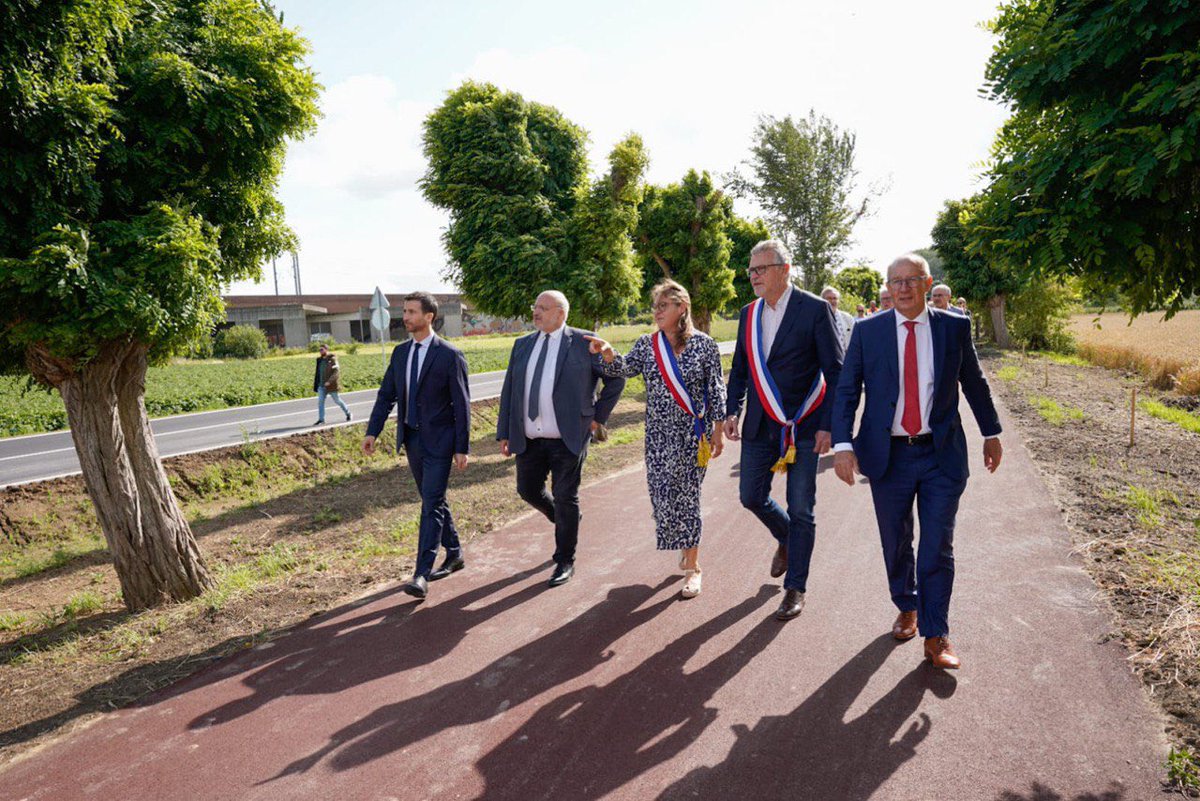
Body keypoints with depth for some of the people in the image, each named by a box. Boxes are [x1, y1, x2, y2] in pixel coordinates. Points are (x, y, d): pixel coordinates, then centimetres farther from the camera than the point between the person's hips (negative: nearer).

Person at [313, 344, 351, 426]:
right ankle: (321, 420, 0)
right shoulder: (320, 360, 8)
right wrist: (316, 384, 17)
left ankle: (348, 413, 26)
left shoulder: (332, 359, -12)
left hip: (331, 385, -6)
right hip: (321, 385, 6)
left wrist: (329, 381, -27)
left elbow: (337, 372, -19)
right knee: (320, 401, -3)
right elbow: (318, 373, 17)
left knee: (337, 400, 6)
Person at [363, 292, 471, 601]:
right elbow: (386, 395, 10)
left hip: (439, 440, -7)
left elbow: (462, 405, -10)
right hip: (412, 439, 7)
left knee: (431, 504, -8)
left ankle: (421, 574, -6)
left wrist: (462, 448, -11)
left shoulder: (450, 355, -10)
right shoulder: (400, 352, 8)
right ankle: (454, 555, 31)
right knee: (433, 500, 15)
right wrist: (372, 432, -1)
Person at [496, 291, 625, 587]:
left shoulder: (583, 343, -5)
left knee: (565, 500, 2)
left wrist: (599, 415, -2)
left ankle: (565, 562, 19)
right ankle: (563, 522, 43)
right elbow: (509, 391, 10)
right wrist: (504, 433, 6)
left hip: (568, 439, -5)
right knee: (528, 490, 13)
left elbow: (616, 378, 0)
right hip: (529, 440, 5)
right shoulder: (522, 345, 9)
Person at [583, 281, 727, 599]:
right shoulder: (647, 344, 3)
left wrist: (717, 432, -4)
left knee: (684, 494, 0)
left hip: (693, 433, -3)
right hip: (658, 433, 4)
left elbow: (716, 391, -2)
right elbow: (625, 369, -10)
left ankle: (692, 567, 16)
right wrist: (608, 354, -30)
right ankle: (686, 549, 34)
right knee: (661, 493, 7)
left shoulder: (704, 344, -5)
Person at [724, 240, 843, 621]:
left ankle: (795, 589, 18)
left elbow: (835, 371, -8)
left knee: (801, 510, 3)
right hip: (760, 425, 5)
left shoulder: (815, 309, -8)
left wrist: (828, 425, -13)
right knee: (752, 496, 9)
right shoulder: (749, 314, 9)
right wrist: (732, 410, 4)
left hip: (803, 426, -5)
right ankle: (786, 539, 41)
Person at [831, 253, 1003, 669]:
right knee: (896, 545, 13)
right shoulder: (867, 331, -2)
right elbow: (846, 391, -3)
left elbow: (974, 383, 12)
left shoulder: (955, 327, 0)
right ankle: (906, 609, 38)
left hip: (942, 454, 0)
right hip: (888, 455, 0)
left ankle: (935, 637, 14)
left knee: (938, 548, 1)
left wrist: (991, 434, 18)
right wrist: (843, 445, -14)